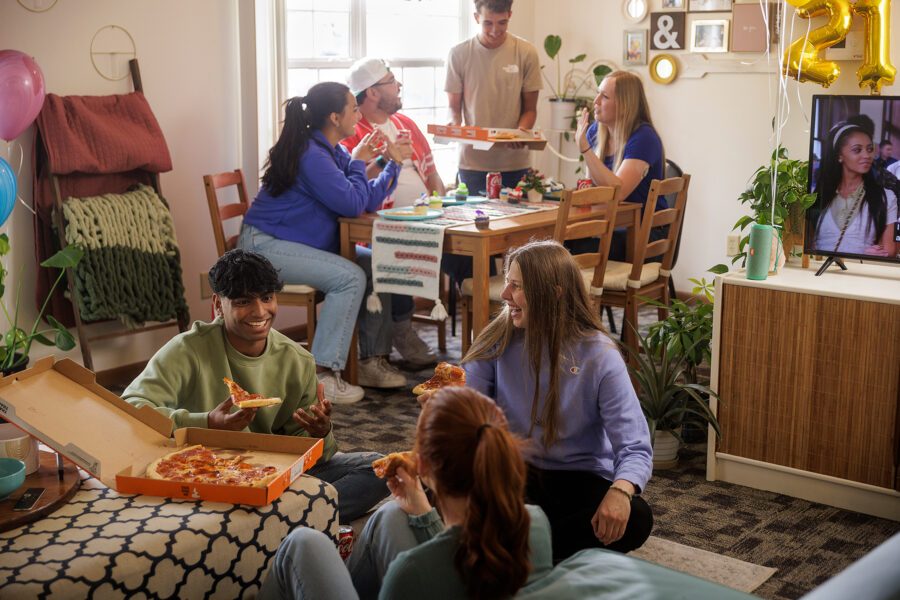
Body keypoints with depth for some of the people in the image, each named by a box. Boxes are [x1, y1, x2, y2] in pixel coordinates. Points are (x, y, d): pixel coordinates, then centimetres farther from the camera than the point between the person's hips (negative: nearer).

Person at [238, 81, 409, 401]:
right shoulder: (311, 154, -20)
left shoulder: (333, 151, 11)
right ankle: (322, 373, -24)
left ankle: (371, 362, 1)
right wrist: (359, 163, -7)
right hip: (265, 245, -10)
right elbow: (354, 205, -21)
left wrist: (394, 162, 5)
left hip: (309, 243, 10)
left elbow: (370, 201, 9)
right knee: (350, 277, -26)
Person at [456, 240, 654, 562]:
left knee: (635, 517, -32)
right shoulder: (500, 339, -3)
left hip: (580, 481, -1)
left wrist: (620, 490, -39)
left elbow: (636, 449, -17)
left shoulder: (599, 357, -13)